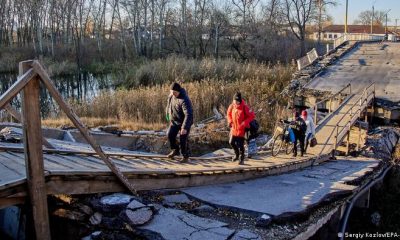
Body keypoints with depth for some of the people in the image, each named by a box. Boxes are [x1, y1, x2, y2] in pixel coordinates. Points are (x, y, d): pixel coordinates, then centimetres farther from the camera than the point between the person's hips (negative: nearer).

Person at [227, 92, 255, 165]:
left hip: (241, 129, -5)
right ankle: (237, 154, 37)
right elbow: (229, 113, 17)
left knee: (240, 145, -2)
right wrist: (230, 121, 2)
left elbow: (252, 116, -14)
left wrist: (244, 123, -20)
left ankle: (242, 159, 17)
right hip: (234, 128, 5)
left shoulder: (244, 107, -18)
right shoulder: (232, 106, -3)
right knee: (231, 142, 10)